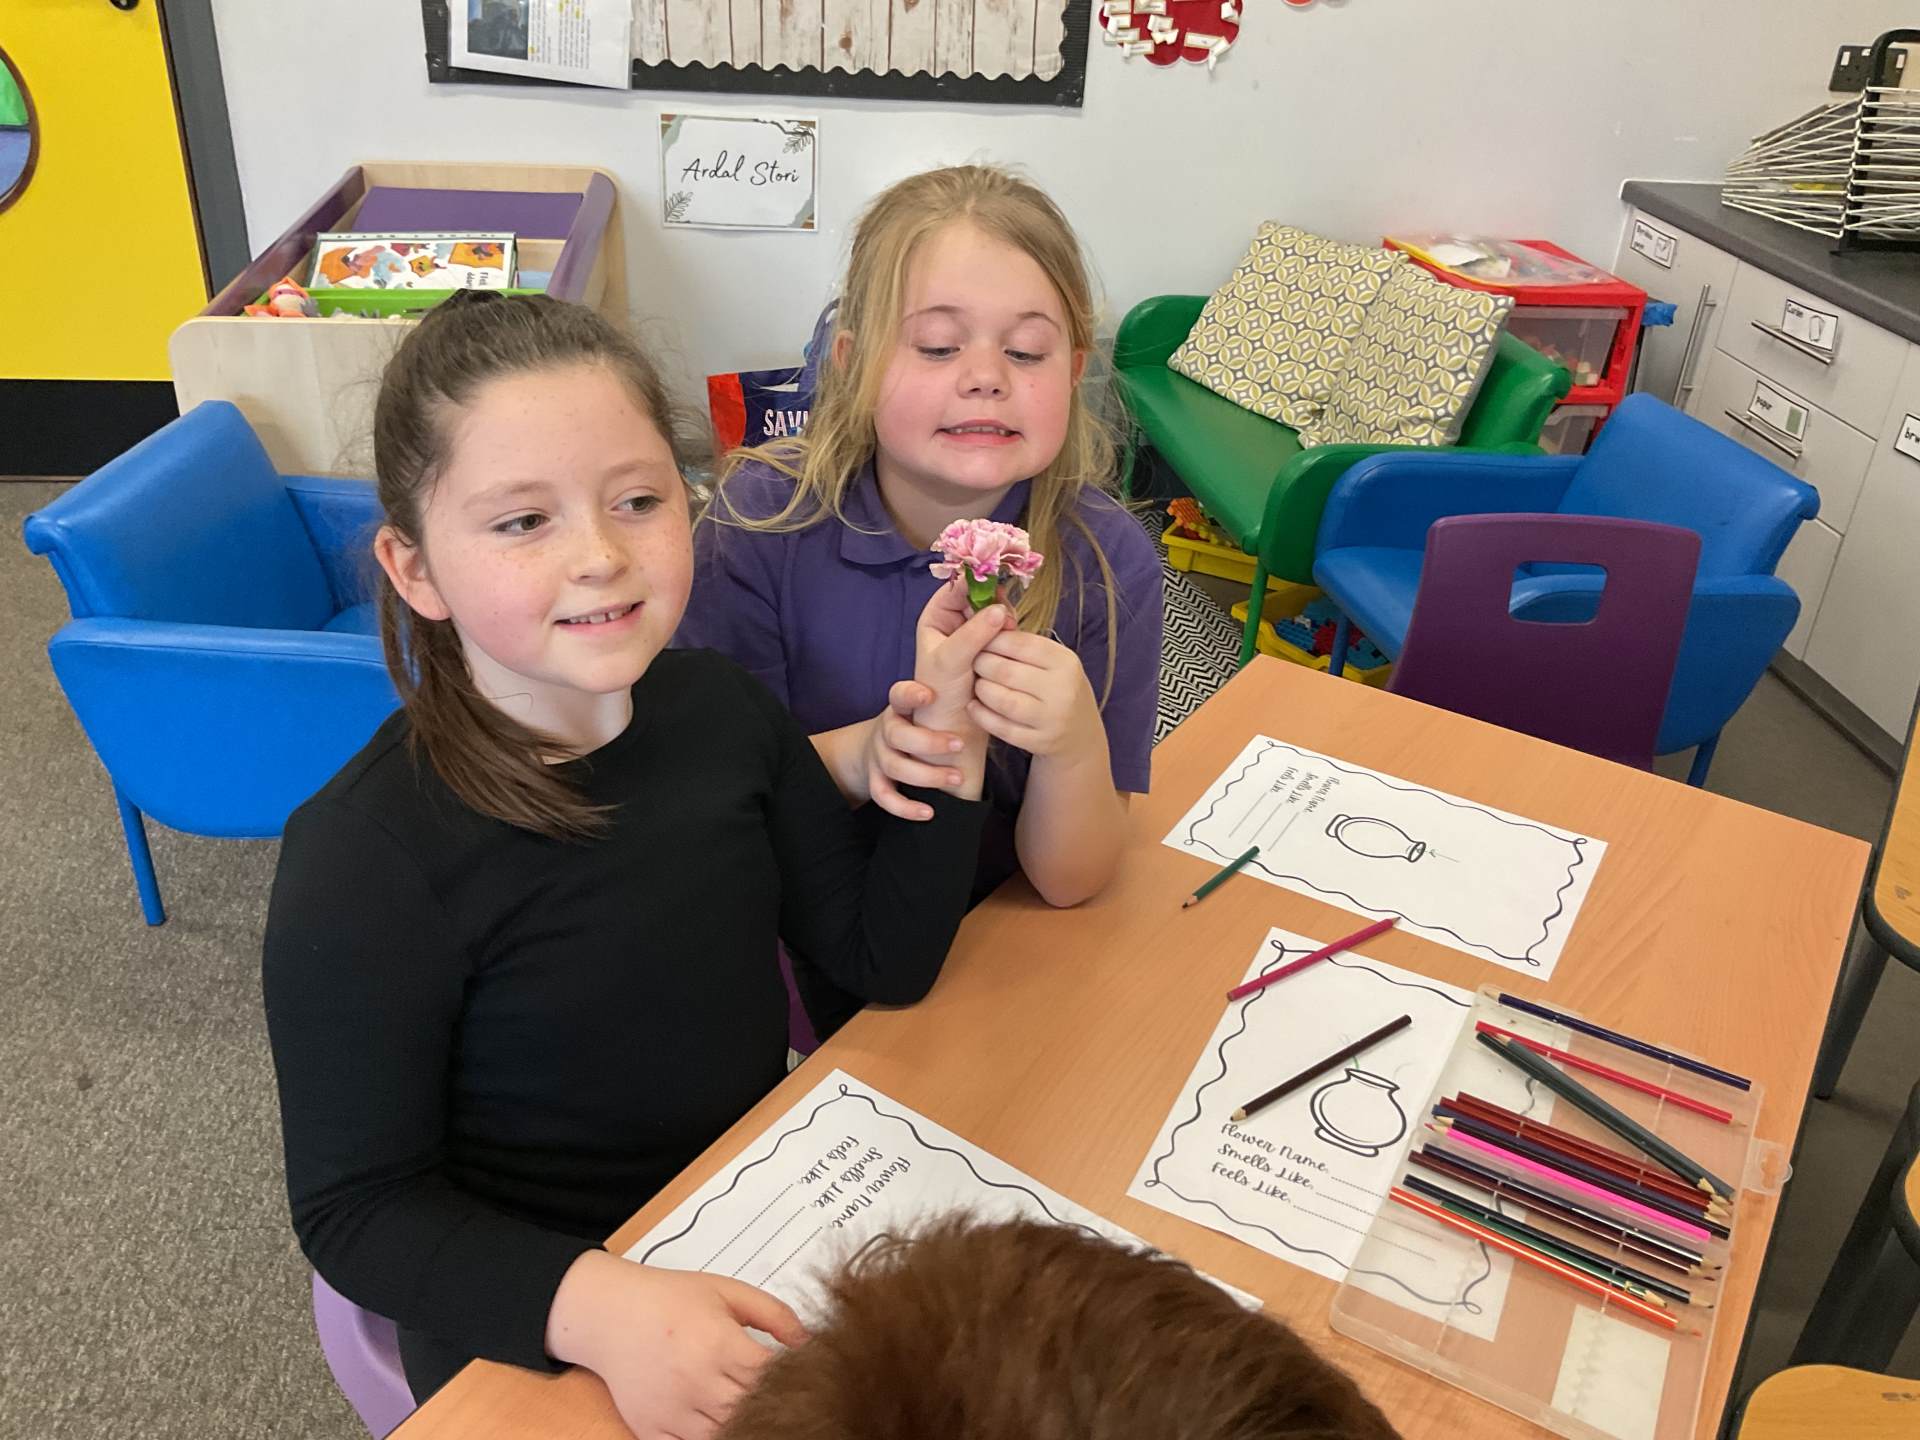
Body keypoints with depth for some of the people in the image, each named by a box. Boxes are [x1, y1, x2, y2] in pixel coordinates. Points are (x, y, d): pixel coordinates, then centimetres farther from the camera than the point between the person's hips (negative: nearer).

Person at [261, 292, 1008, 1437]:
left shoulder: (719, 708, -7)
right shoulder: (366, 863, -23)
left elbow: (884, 956, -1)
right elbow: (356, 1209, -15)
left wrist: (950, 731, -13)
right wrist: (598, 1305, -31)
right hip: (530, 1334, -4)